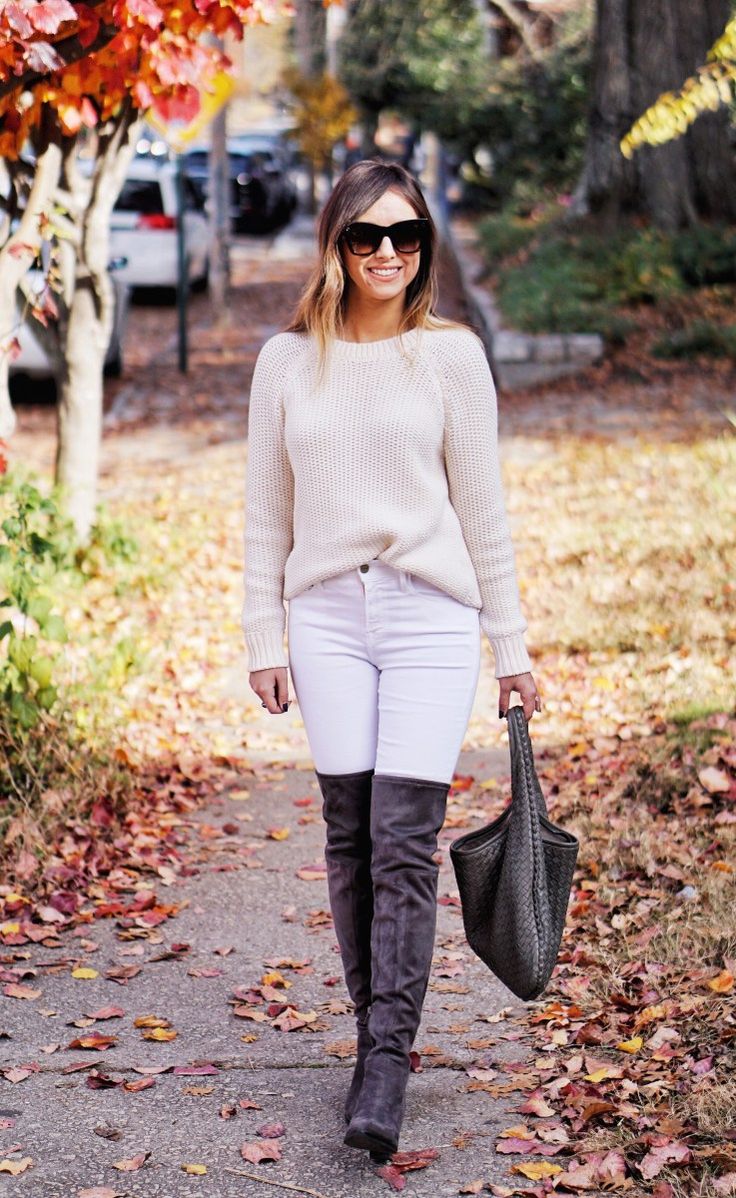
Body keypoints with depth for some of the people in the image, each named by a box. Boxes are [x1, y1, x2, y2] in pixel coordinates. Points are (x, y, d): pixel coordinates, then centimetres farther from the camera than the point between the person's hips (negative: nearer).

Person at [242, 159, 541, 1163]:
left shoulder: (451, 352, 3)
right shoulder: (286, 361, 8)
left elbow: (482, 507, 5)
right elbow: (267, 515, 12)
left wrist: (511, 645, 5)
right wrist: (264, 639, 8)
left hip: (430, 616, -2)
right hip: (327, 618, 2)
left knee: (405, 845, -8)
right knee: (351, 842, 4)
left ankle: (386, 1064, -4)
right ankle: (376, 1029, 16)